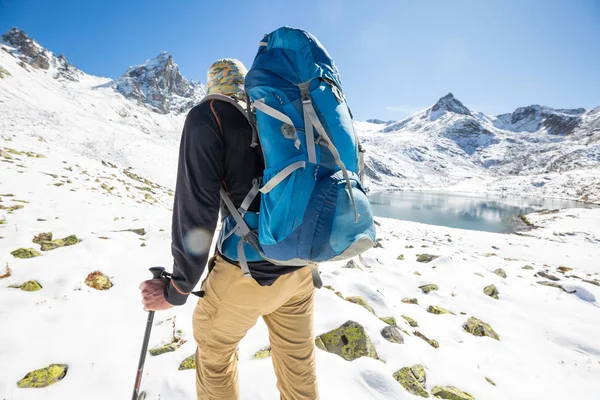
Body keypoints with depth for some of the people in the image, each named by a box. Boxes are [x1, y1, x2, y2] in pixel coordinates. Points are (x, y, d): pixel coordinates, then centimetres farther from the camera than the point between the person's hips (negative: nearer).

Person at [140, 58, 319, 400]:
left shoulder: (208, 116, -7)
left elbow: (197, 207, -15)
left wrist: (177, 289, -4)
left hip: (249, 271, -5)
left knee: (214, 347, 24)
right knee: (299, 359, 23)